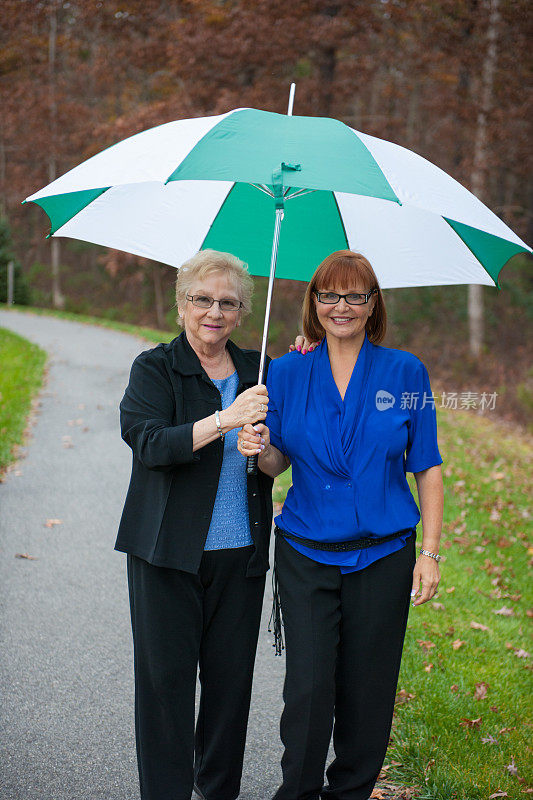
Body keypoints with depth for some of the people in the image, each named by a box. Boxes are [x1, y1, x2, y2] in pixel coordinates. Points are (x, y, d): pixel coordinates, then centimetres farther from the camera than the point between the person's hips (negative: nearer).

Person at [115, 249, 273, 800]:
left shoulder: (257, 371, 11)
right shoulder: (155, 369, -1)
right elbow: (149, 444, -17)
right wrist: (224, 420, -28)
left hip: (240, 554, 4)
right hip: (170, 552, -3)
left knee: (232, 674, 8)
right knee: (166, 676, 0)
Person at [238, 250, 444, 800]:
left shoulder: (405, 373, 0)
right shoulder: (287, 373, 3)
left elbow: (427, 467, 2)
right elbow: (279, 463, 9)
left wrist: (430, 553, -3)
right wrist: (262, 449, -15)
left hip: (383, 554, 0)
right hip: (306, 556, 0)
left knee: (368, 691, 7)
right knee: (308, 688, -4)